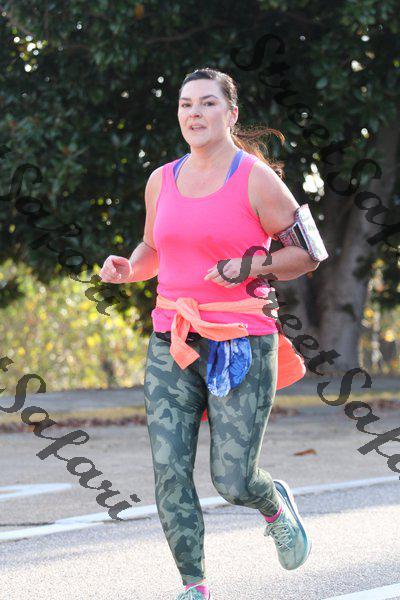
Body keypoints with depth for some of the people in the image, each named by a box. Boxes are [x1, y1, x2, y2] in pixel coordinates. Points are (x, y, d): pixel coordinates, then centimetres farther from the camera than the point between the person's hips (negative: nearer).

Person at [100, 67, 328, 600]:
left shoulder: (256, 180, -5)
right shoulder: (162, 181, 10)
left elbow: (310, 253, -2)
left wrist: (249, 268, -16)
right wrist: (127, 268, 4)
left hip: (240, 346, -4)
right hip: (172, 346, 4)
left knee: (233, 482, -6)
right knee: (170, 472, -6)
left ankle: (277, 504, 29)